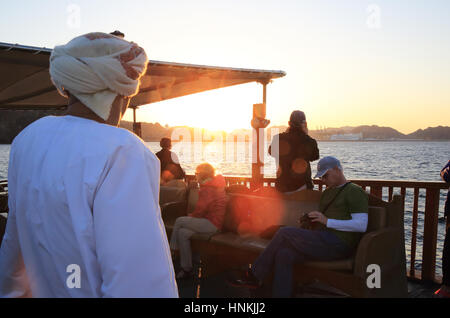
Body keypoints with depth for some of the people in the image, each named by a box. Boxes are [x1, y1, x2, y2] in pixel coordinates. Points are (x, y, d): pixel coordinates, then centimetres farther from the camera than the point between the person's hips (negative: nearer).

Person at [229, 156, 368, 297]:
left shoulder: (355, 192, -2)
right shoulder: (327, 192, 25)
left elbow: (361, 225, -14)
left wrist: (327, 221, -17)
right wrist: (311, 220, 7)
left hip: (339, 244, -8)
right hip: (325, 240, 8)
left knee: (285, 232, -18)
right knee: (284, 255, -19)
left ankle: (254, 276, -6)